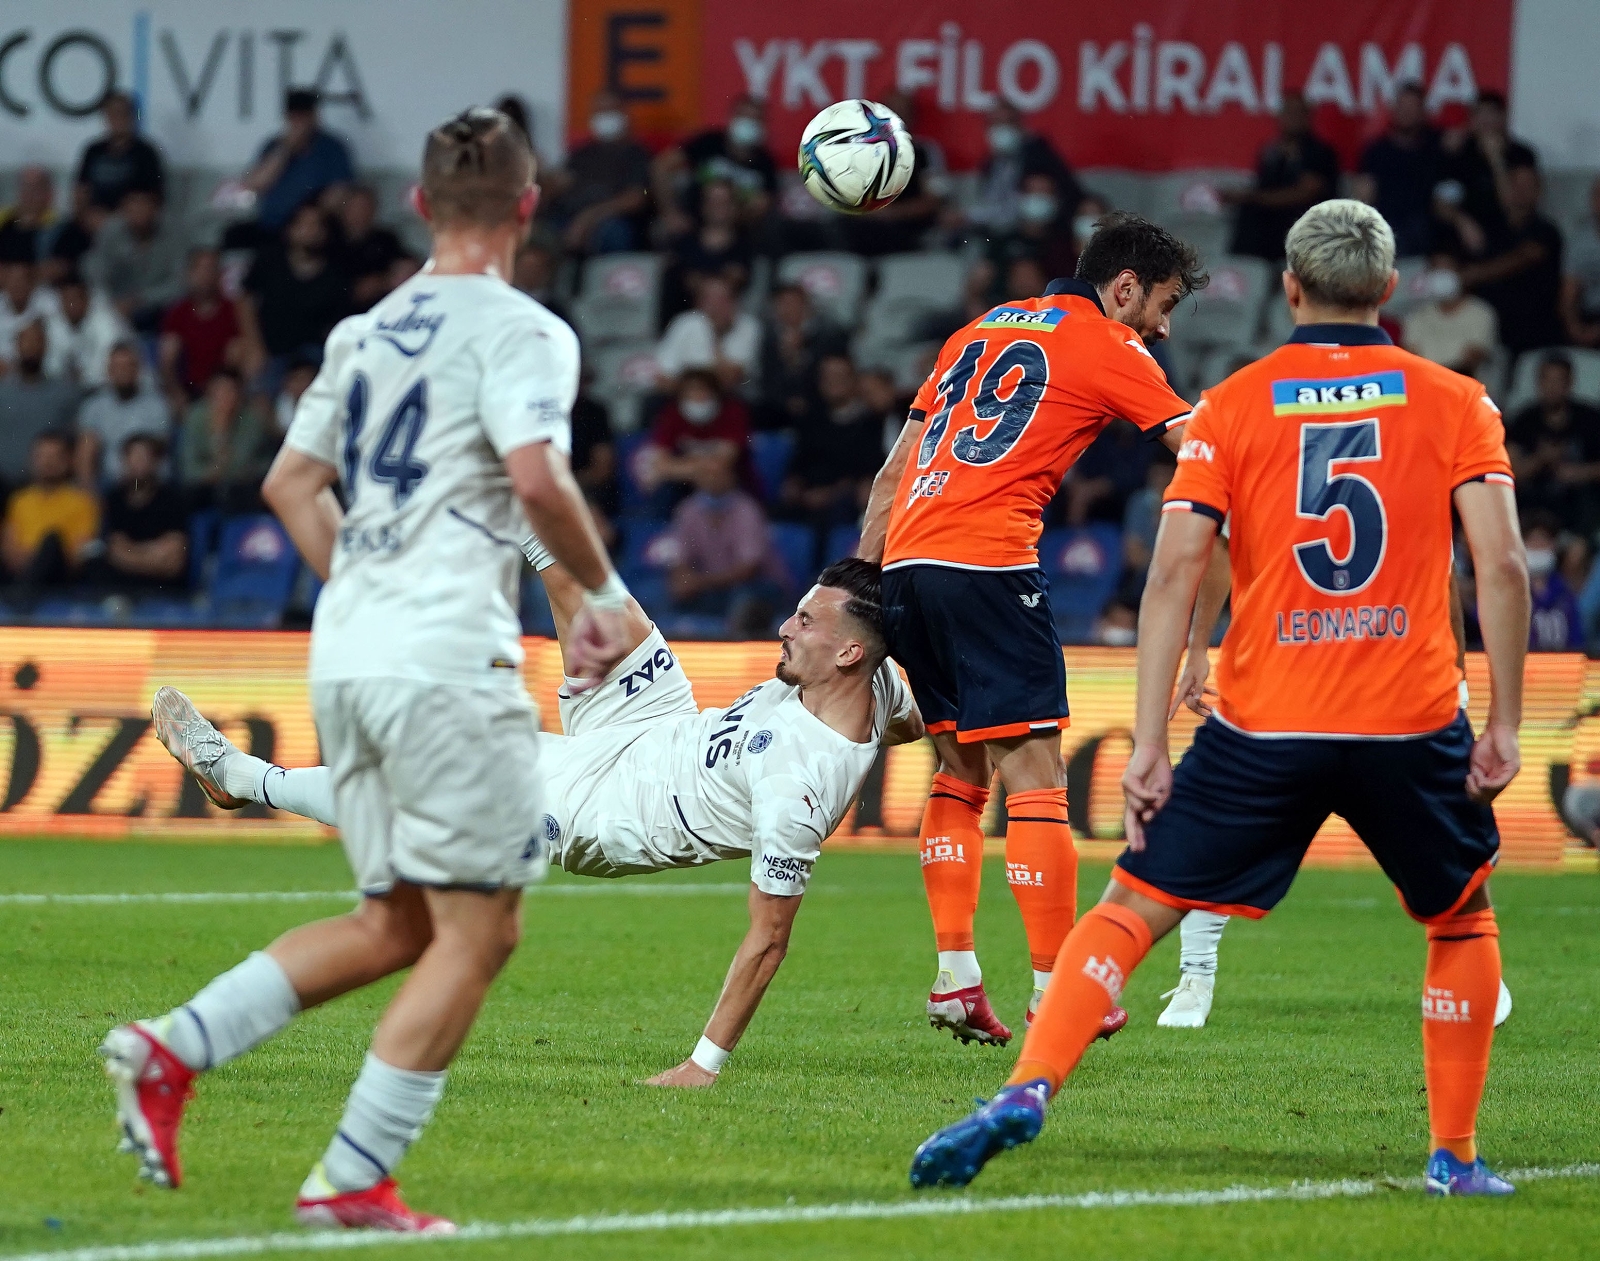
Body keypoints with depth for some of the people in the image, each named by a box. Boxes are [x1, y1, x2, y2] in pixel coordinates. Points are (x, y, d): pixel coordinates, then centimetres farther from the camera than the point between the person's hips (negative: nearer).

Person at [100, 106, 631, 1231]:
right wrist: (603, 596, -6)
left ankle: (173, 1050, 3)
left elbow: (290, 482, 21)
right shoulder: (519, 331, -5)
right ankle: (352, 1179, -5)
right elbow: (537, 476, -20)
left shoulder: (364, 332, 18)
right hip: (447, 661, -8)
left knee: (398, 925, 16)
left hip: (344, 656, 8)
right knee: (478, 930, 0)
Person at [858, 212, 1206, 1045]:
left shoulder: (982, 331, 24)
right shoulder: (1108, 350, 4)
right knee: (1034, 773, -4)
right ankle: (1053, 991, -5)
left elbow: (895, 469, 24)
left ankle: (954, 977, 10)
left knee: (960, 767, 16)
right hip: (988, 563, -7)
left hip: (906, 563, 7)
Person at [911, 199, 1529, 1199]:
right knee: (1463, 922, 23)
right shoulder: (1457, 403, 4)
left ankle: (1027, 1093, -12)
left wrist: (1148, 744, -4)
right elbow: (1503, 565, -5)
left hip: (1263, 730, 0)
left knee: (1132, 909, 6)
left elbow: (1175, 574, -4)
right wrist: (1504, 724, 0)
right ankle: (1457, 1156, 20)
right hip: (1414, 725, 0)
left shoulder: (1232, 407, 4)